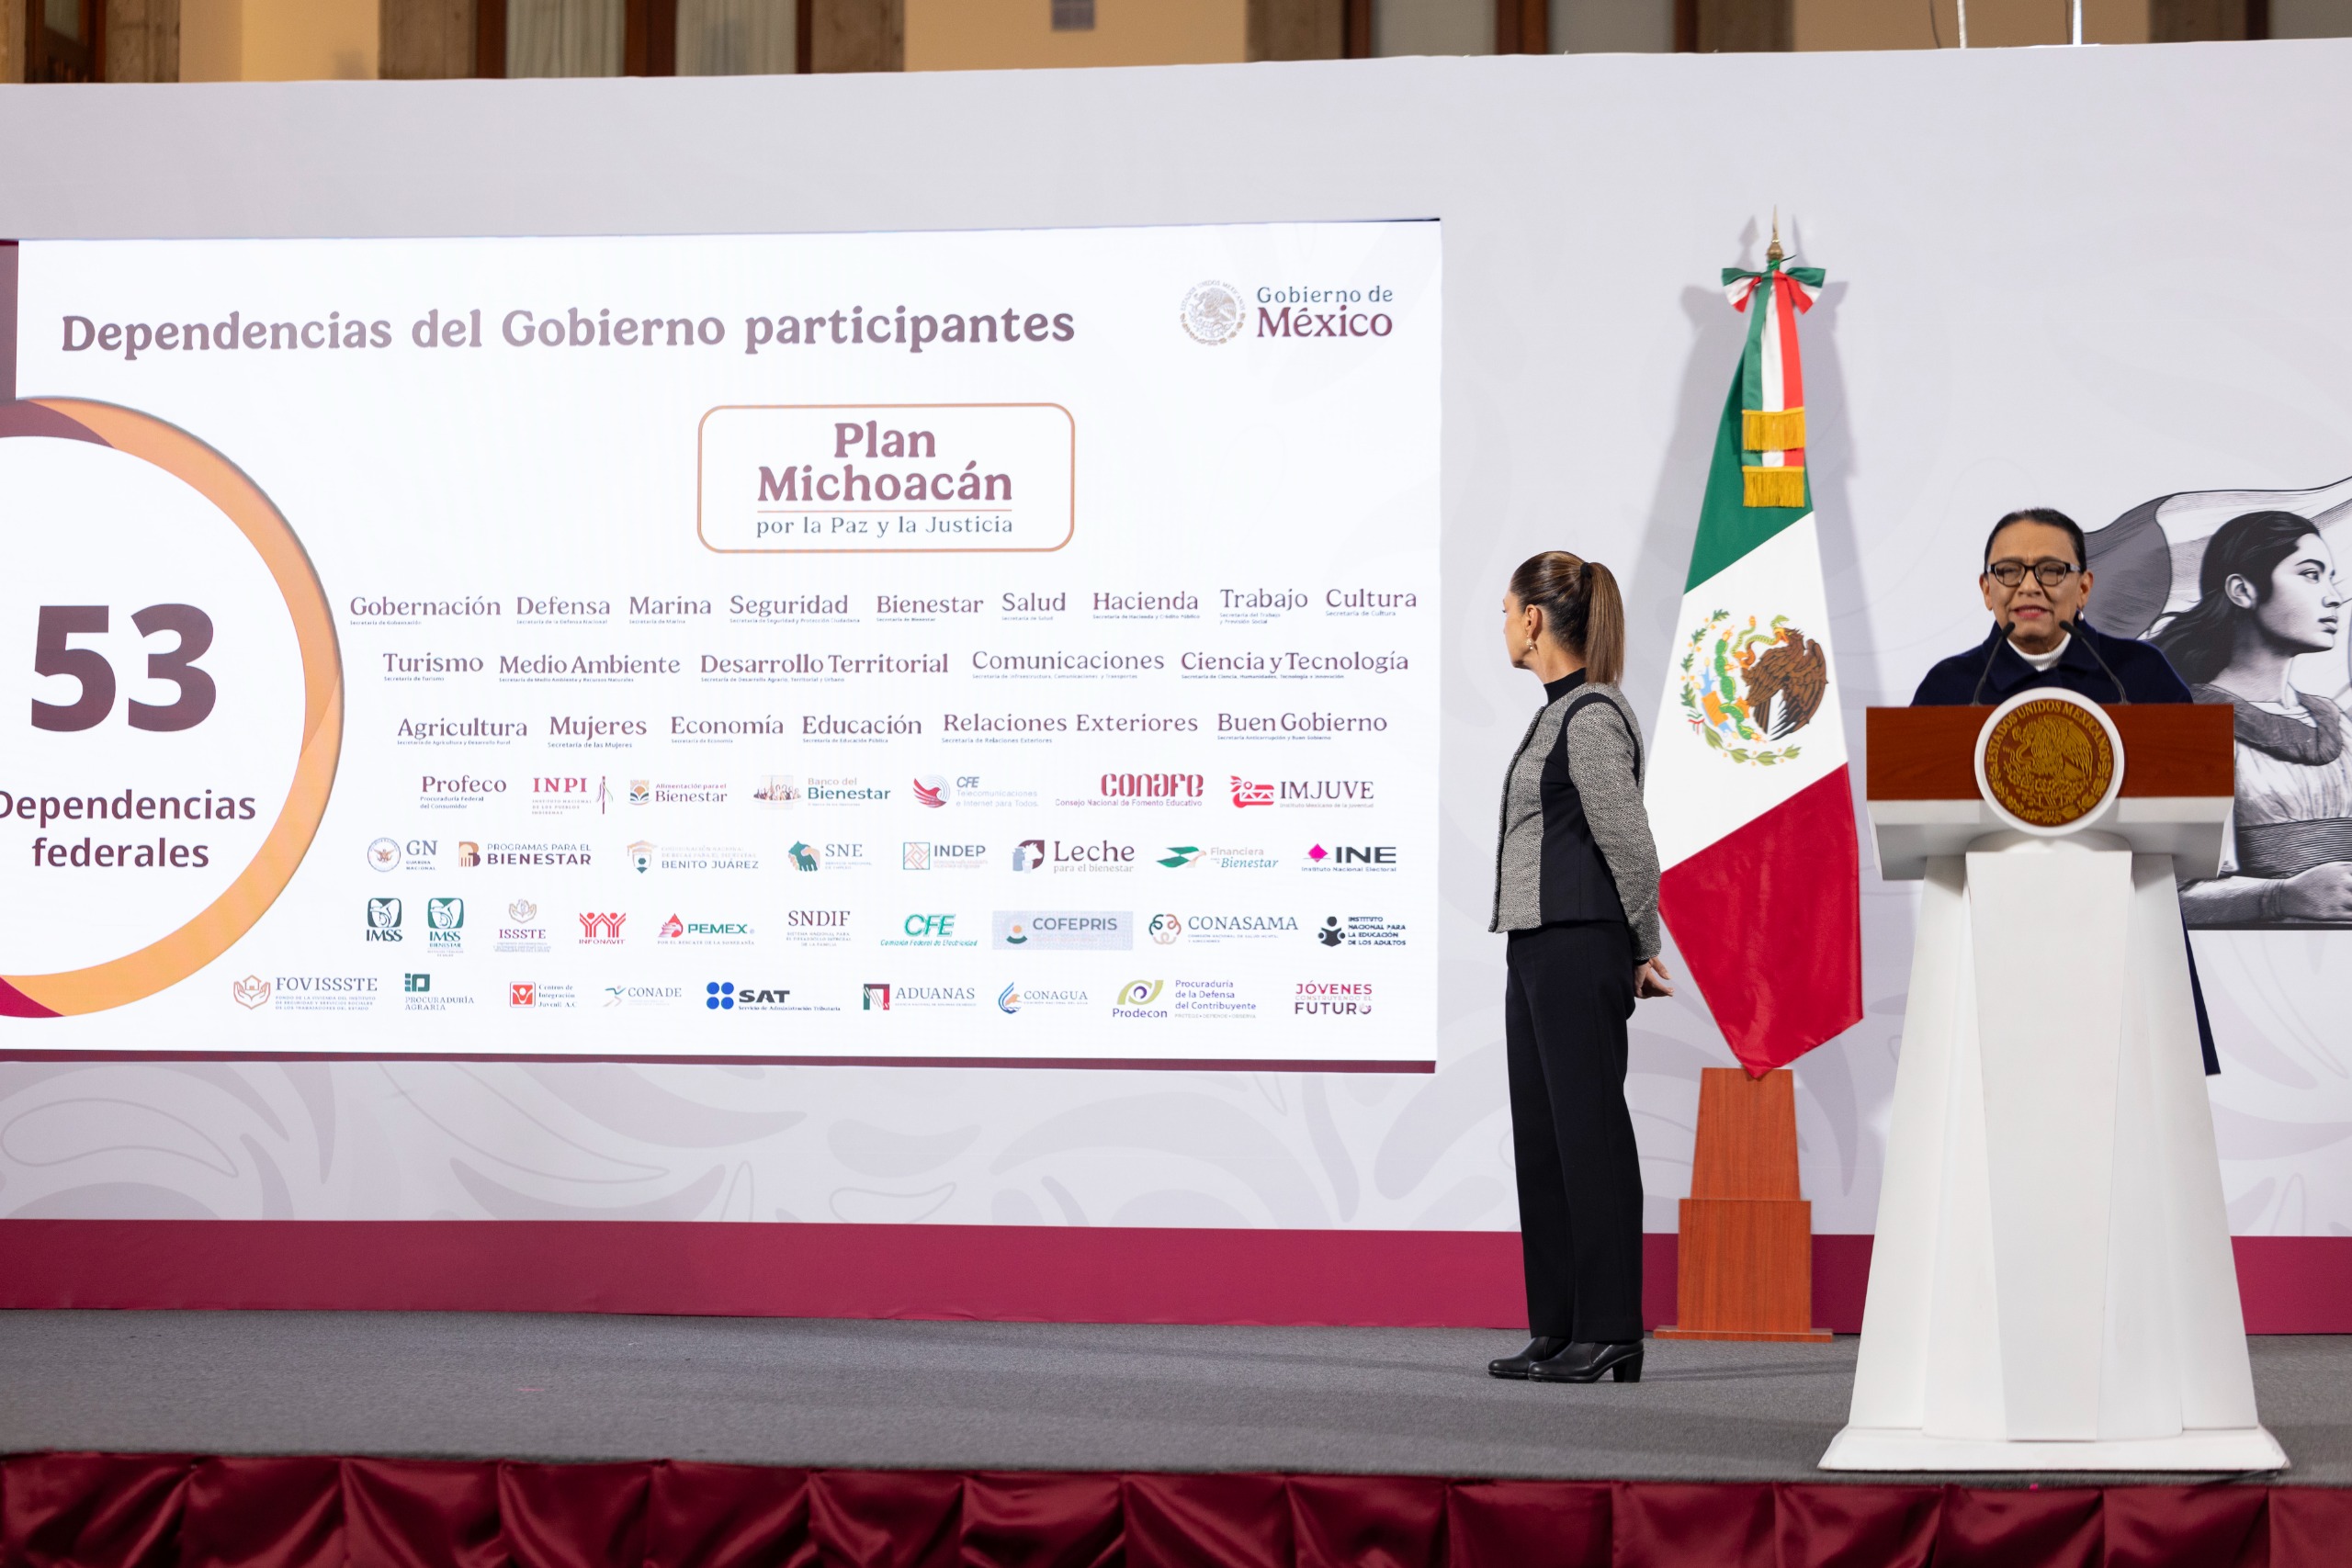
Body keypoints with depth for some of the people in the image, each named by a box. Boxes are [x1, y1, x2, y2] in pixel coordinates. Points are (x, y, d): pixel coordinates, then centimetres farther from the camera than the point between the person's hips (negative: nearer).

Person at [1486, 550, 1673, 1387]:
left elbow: (1629, 847, -13)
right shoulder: (1556, 715, 16)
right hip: (1536, 950, 10)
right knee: (1541, 1137, 10)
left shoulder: (1592, 718, -13)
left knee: (1590, 1133, -6)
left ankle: (1611, 1333, -2)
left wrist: (1642, 952, -3)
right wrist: (1633, 952, 17)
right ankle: (1558, 1329, 15)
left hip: (1581, 951, -10)